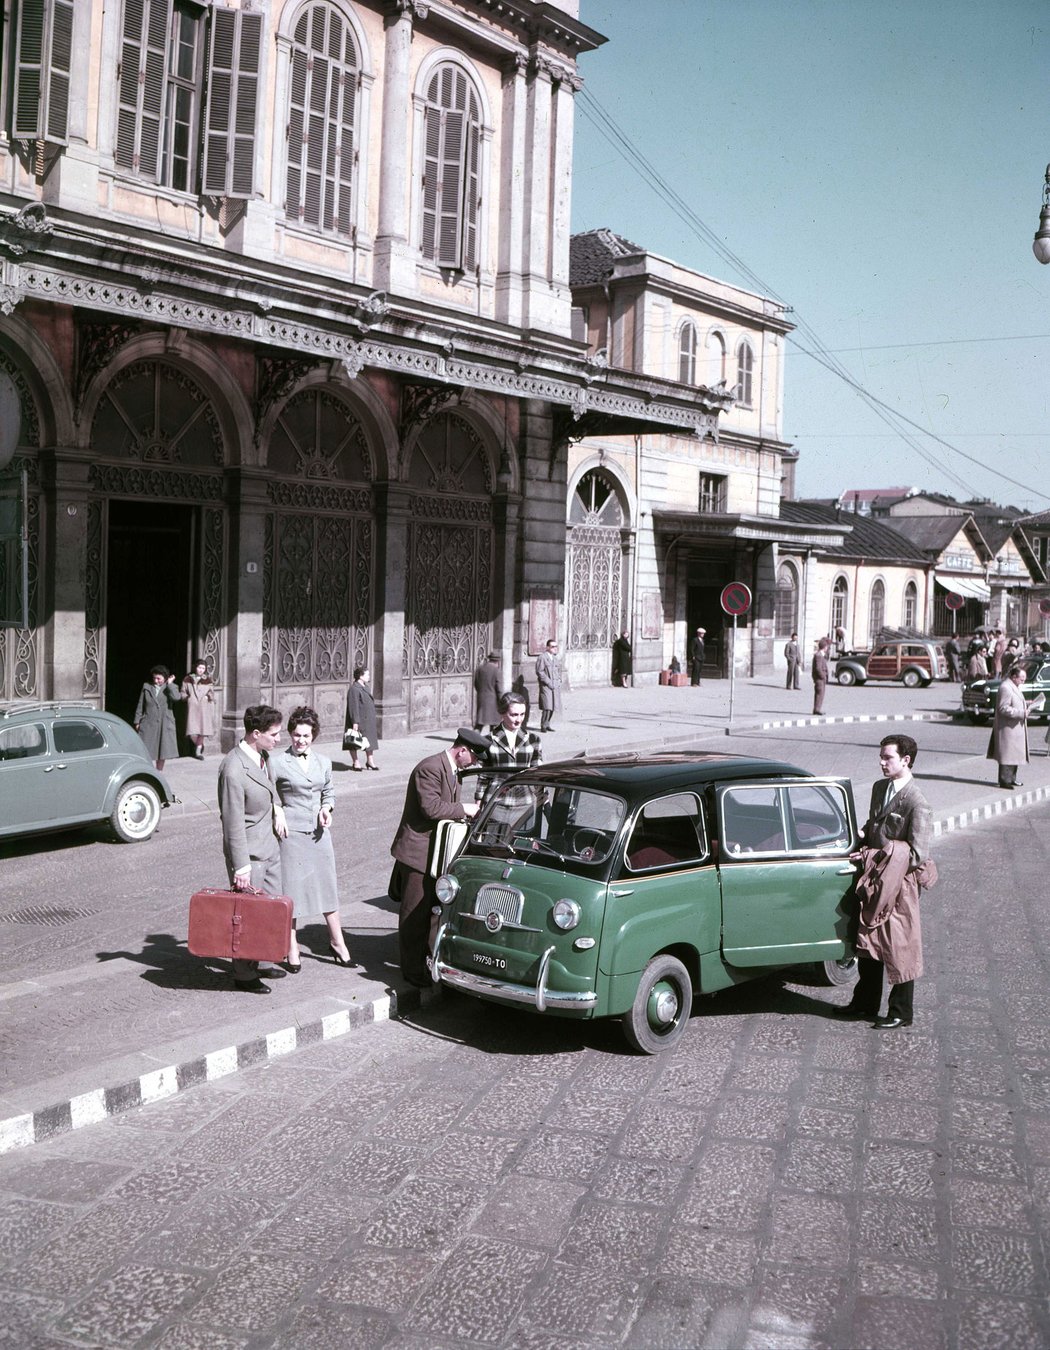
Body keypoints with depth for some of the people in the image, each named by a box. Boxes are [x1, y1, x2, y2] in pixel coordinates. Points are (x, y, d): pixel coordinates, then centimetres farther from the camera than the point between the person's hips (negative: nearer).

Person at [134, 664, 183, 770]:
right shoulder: (146, 687, 6)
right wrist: (137, 721, 7)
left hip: (164, 725, 0)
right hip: (148, 724, 0)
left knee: (162, 750, 9)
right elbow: (140, 705, 9)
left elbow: (177, 698, -20)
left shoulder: (170, 688, 3)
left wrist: (169, 684, -14)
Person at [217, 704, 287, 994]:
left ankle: (262, 961, 32)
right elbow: (233, 822, -23)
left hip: (270, 845, 9)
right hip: (250, 853, -9)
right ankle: (244, 976, 18)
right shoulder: (234, 769, -25)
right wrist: (241, 866, -22)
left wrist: (276, 805, 7)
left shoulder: (262, 755, 1)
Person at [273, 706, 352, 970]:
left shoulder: (324, 762, 8)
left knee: (327, 886, 10)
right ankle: (292, 949, 14)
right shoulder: (277, 763, -5)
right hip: (291, 832, -4)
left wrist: (327, 808, 0)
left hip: (319, 832, 4)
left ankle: (337, 941, 22)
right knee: (291, 889, 2)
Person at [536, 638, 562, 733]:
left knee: (552, 707, 5)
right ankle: (543, 726, -5)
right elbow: (539, 672, -10)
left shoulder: (555, 658, 19)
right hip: (546, 686, -7)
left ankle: (547, 724, 15)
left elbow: (558, 670, 27)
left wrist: (559, 681, 12)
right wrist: (548, 682, -14)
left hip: (555, 686, 7)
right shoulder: (542, 657, -6)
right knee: (547, 707, -14)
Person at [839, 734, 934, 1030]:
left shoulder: (918, 804, -20)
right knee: (867, 942, 18)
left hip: (899, 884, -8)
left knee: (899, 948, 5)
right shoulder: (879, 787, 5)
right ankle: (866, 1002, 34)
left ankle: (901, 1013, 21)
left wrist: (871, 857, -20)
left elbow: (918, 855, -22)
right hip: (874, 879, 8)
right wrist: (862, 834, -1)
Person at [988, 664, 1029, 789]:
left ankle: (1011, 779, 23)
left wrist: (1026, 705, 11)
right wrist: (1021, 713, -25)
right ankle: (1004, 780, -4)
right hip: (1007, 728, -11)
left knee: (1014, 754, 15)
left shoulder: (1014, 687, 16)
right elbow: (1003, 708, -24)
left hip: (1015, 727, 11)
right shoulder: (1005, 688, -19)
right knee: (1007, 754, -7)